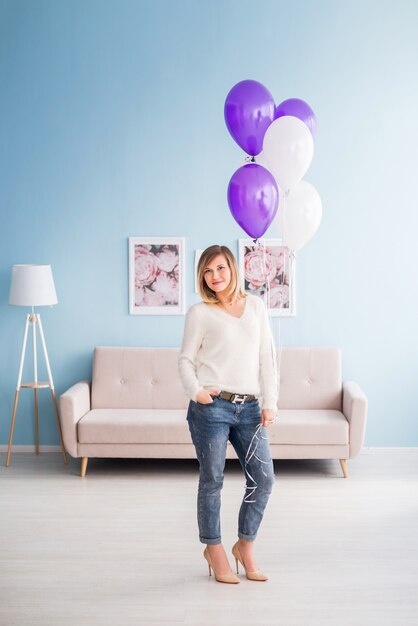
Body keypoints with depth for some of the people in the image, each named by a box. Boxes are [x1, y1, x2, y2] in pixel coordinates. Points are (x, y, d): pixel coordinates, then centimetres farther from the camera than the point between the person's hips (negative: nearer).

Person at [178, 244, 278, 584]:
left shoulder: (255, 305, 11)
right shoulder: (200, 313, 1)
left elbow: (267, 356, 10)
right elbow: (186, 359, 3)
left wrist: (270, 402, 3)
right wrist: (195, 390, -16)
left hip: (249, 407, 4)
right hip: (212, 407, -3)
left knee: (264, 478, 3)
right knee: (212, 480, 5)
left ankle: (245, 546, 23)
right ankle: (214, 549, 24)